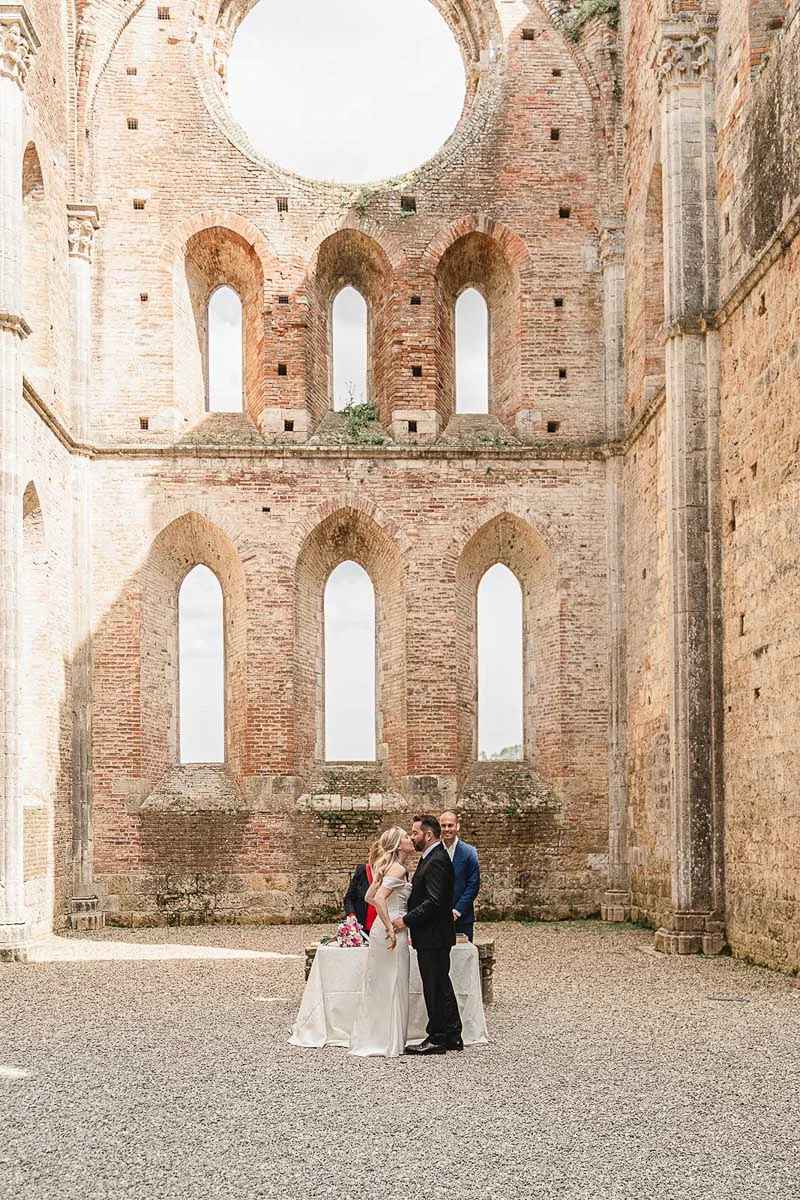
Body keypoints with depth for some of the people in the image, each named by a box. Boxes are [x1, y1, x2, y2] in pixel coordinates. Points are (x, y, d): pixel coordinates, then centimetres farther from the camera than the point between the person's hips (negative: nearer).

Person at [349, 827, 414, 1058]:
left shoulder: (387, 867, 13)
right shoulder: (398, 869, -15)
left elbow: (369, 897, 18)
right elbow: (378, 898, -26)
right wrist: (390, 928, -24)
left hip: (382, 927, 9)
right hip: (392, 929, -9)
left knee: (378, 985, 14)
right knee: (393, 986, -1)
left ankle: (370, 1039, 21)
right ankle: (390, 1043, 5)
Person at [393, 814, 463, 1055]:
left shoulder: (436, 861, -19)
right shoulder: (432, 858, 15)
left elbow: (434, 902, -25)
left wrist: (406, 920, -19)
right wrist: (408, 917, 7)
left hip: (433, 936, -11)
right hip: (432, 936, 11)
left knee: (435, 987, -3)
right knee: (441, 986, 15)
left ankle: (437, 1039, 4)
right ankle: (452, 1036, 22)